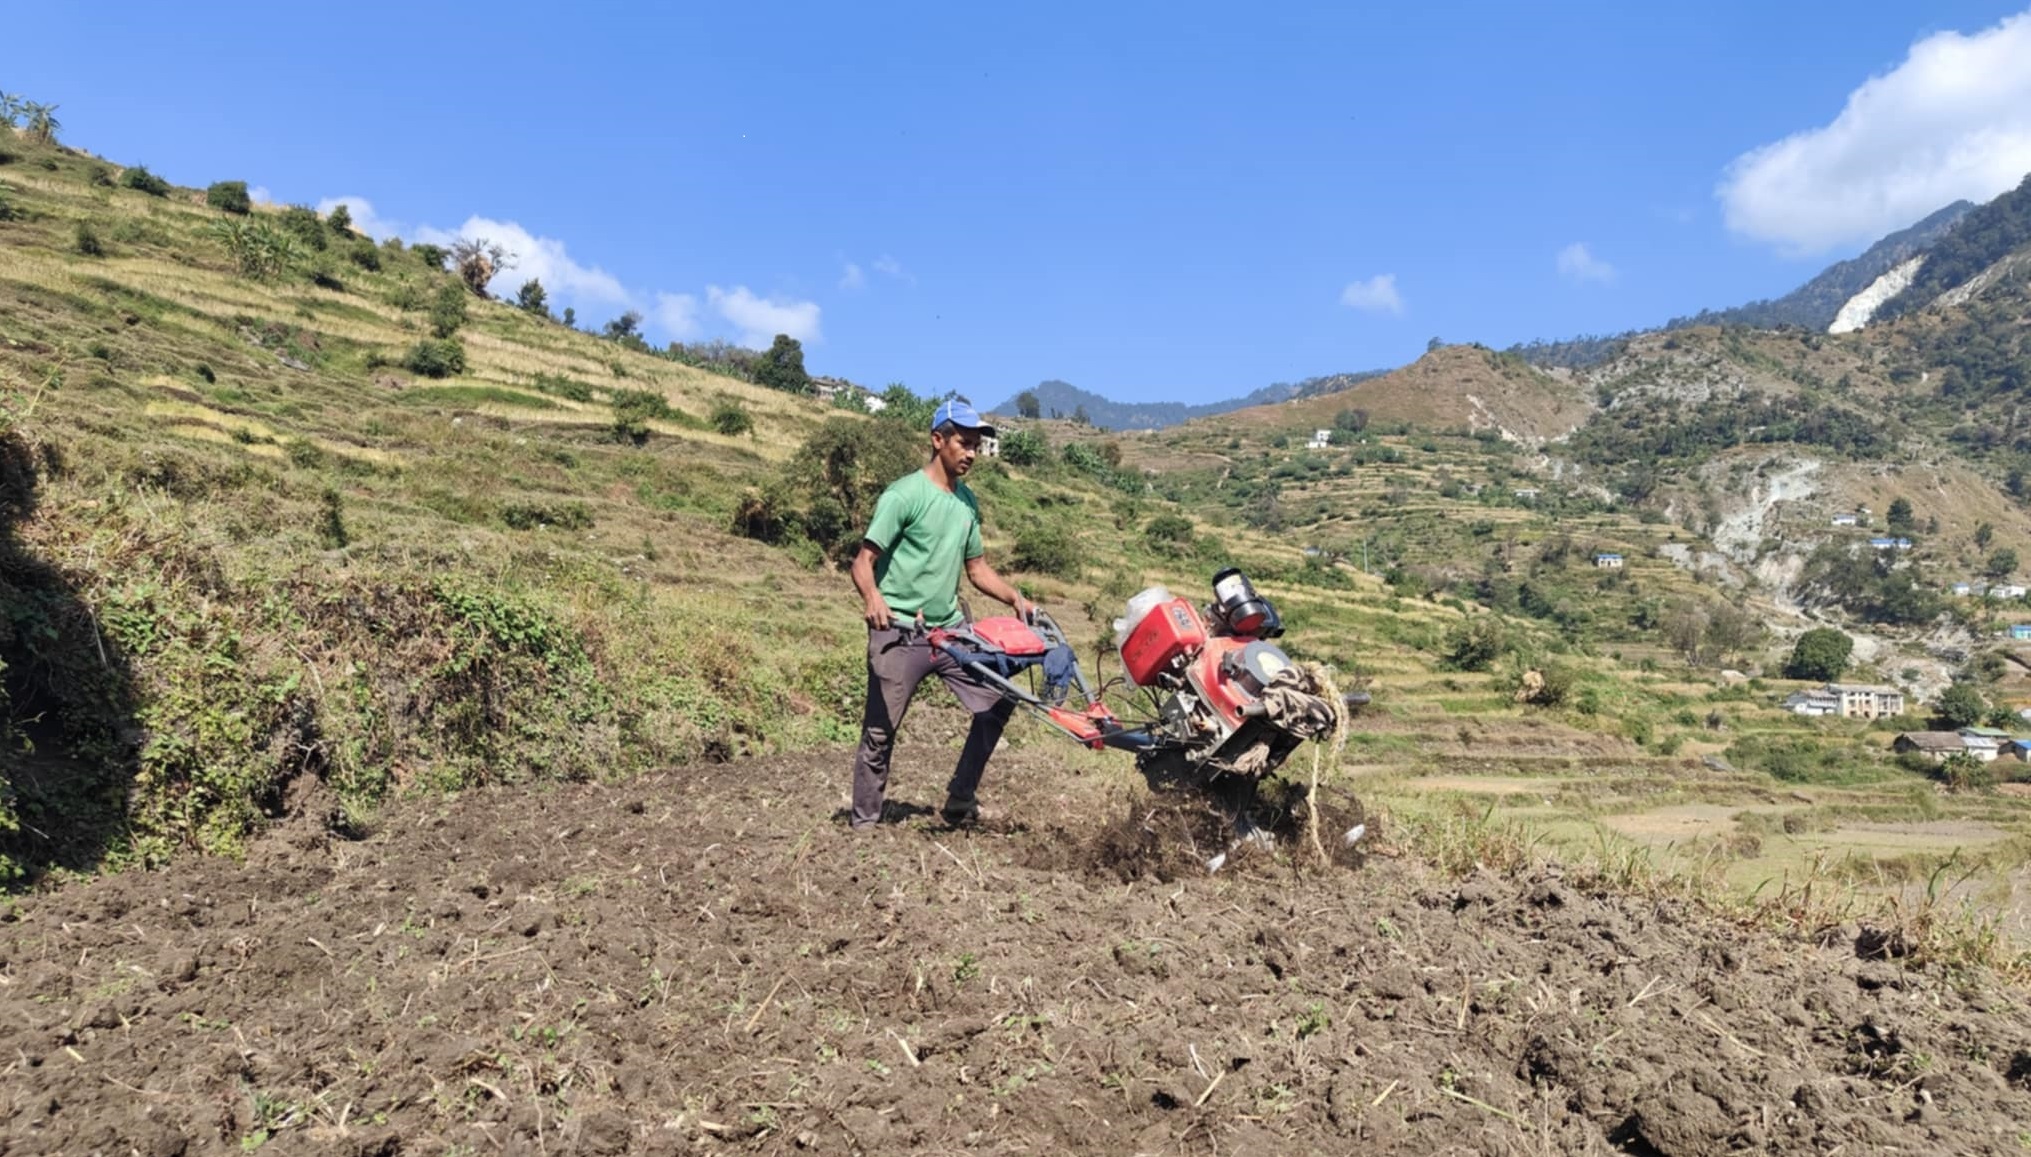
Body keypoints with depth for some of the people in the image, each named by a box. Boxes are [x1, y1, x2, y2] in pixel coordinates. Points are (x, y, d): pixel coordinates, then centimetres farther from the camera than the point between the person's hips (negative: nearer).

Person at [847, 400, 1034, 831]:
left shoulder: (967, 502, 11)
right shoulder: (904, 495, -11)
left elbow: (978, 568, 17)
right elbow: (864, 560, -15)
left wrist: (1015, 598, 1)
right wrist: (872, 597, -35)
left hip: (950, 629, 7)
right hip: (899, 633, -7)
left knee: (996, 701, 3)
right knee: (880, 732, 2)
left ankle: (960, 803, 15)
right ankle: (864, 823, 15)